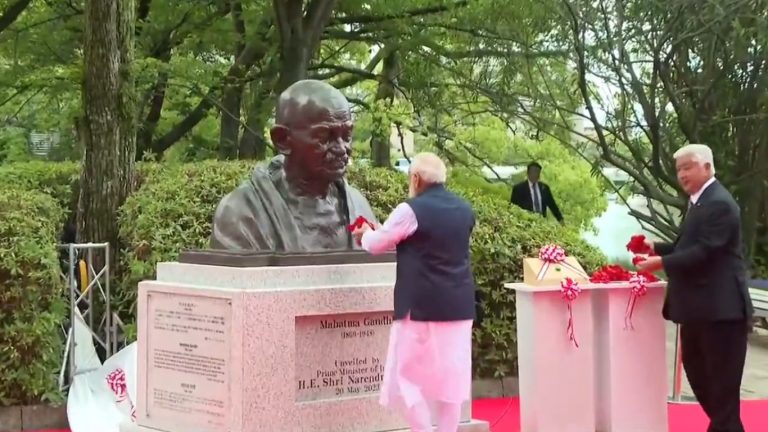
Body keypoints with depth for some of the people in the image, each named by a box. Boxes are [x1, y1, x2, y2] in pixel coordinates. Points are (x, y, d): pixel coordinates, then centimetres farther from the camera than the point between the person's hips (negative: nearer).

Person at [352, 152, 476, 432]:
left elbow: (377, 244, -1)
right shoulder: (464, 210, 8)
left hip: (422, 306, -6)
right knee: (451, 375, 10)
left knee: (410, 375, 3)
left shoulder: (411, 210, -13)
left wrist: (365, 233, 22)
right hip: (458, 306, 6)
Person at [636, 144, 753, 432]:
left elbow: (704, 251, -24)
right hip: (699, 306, 11)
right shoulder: (699, 202, 15)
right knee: (695, 367, 17)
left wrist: (662, 263, -23)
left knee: (721, 378, -2)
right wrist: (657, 248, 7)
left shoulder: (719, 204, -17)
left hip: (720, 306, -11)